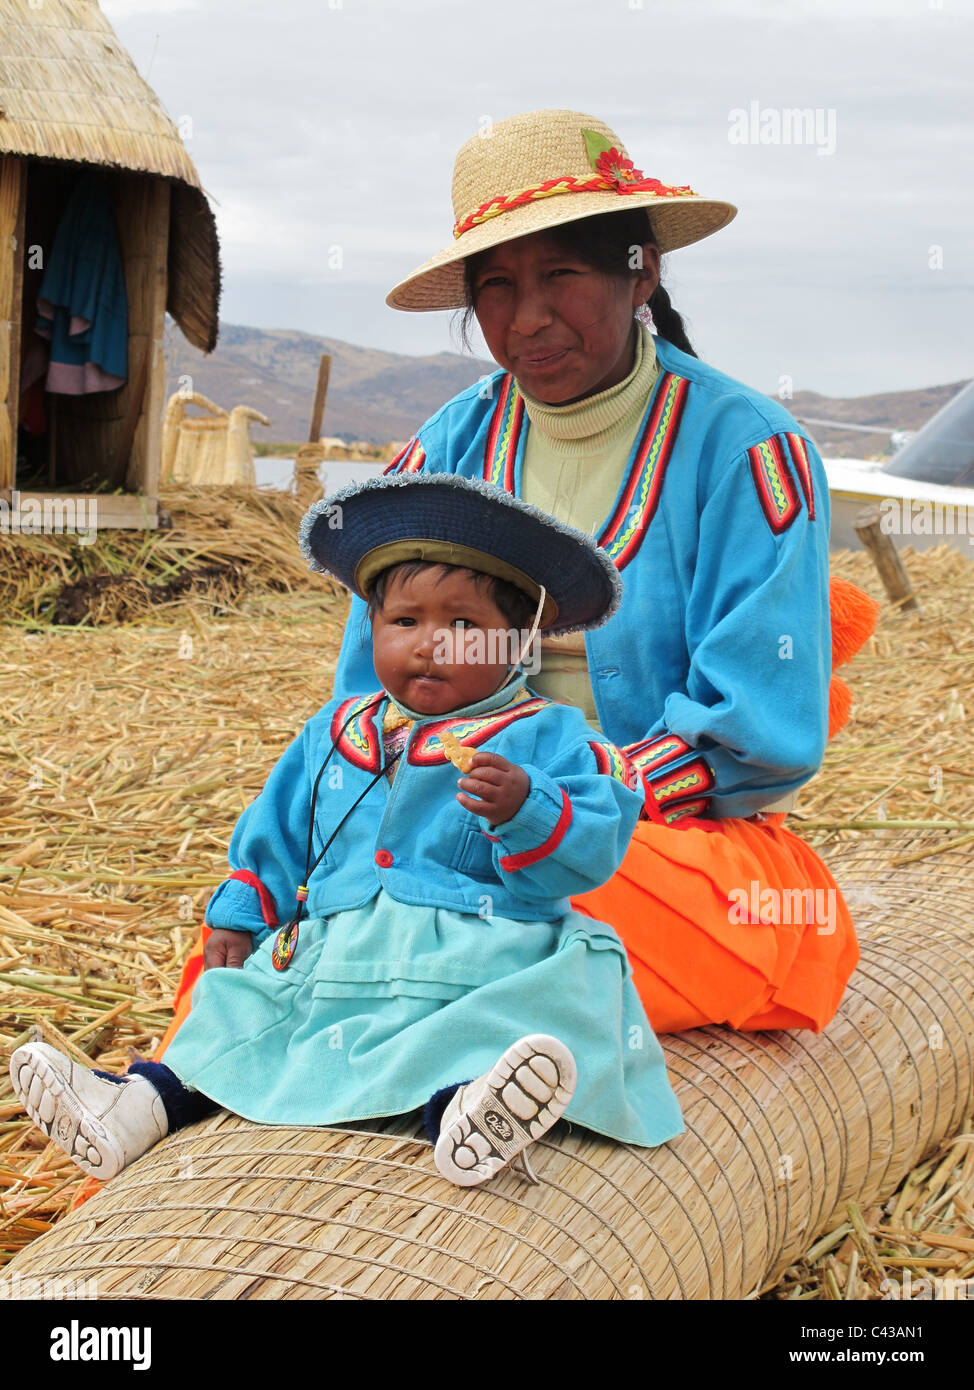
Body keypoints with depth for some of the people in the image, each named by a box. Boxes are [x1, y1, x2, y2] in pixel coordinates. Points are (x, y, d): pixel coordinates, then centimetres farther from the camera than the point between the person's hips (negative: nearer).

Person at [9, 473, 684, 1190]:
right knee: (243, 999, -6)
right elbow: (277, 829, 29)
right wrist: (239, 914, 22)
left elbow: (592, 846, -9)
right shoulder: (338, 732, 20)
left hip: (476, 960, -6)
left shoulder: (547, 738, 3)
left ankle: (458, 1104, -60)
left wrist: (525, 808, -28)